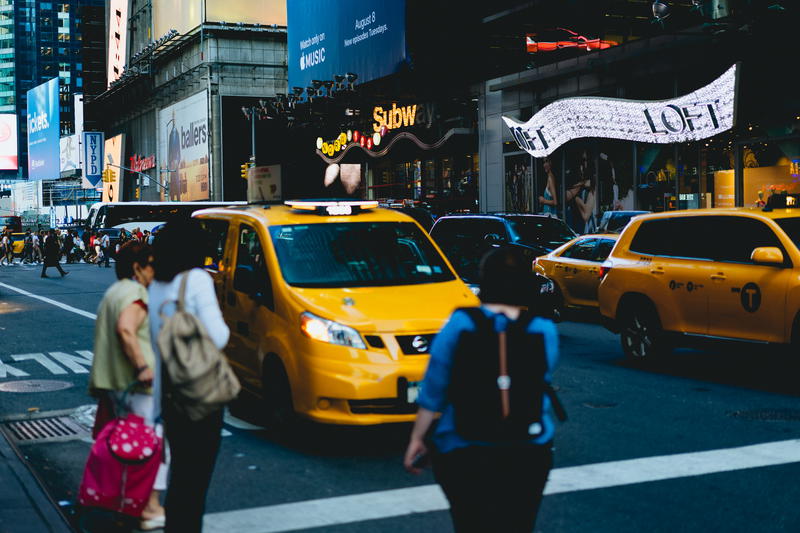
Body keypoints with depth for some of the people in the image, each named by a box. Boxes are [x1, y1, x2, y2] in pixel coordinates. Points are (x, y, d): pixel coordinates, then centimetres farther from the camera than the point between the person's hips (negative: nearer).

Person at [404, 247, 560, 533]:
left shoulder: (460, 324, -8)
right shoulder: (544, 331, -5)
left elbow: (432, 391, -5)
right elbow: (541, 384, 5)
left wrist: (417, 438, 3)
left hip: (465, 455, -1)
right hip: (528, 455, 1)